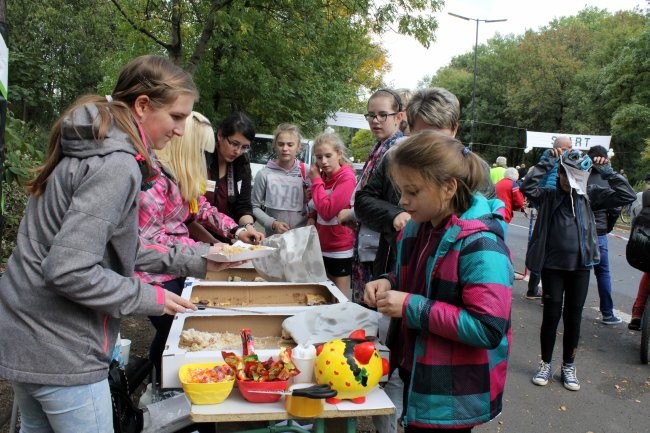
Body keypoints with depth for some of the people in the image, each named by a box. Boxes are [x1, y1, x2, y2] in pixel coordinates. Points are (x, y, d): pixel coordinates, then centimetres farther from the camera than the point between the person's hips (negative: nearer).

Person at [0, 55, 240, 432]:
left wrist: (192, 260, 8)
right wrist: (147, 297, -16)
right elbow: (68, 270, -29)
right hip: (60, 352, -10)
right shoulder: (116, 166, -23)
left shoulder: (96, 150, 7)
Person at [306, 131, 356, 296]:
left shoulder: (347, 178, -17)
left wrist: (316, 180, -17)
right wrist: (312, 218, -1)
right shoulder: (322, 175, 6)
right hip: (321, 245, 8)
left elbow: (327, 211, -25)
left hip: (339, 248, -8)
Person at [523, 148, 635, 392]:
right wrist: (547, 161, -20)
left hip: (580, 266, 2)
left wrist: (606, 170, -8)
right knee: (551, 315, 4)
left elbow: (626, 195, 0)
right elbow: (527, 187, -22)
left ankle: (568, 366, 27)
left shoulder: (589, 195, 2)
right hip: (552, 265, -2)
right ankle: (545, 365, 22)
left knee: (573, 317, 11)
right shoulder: (548, 196, -4)